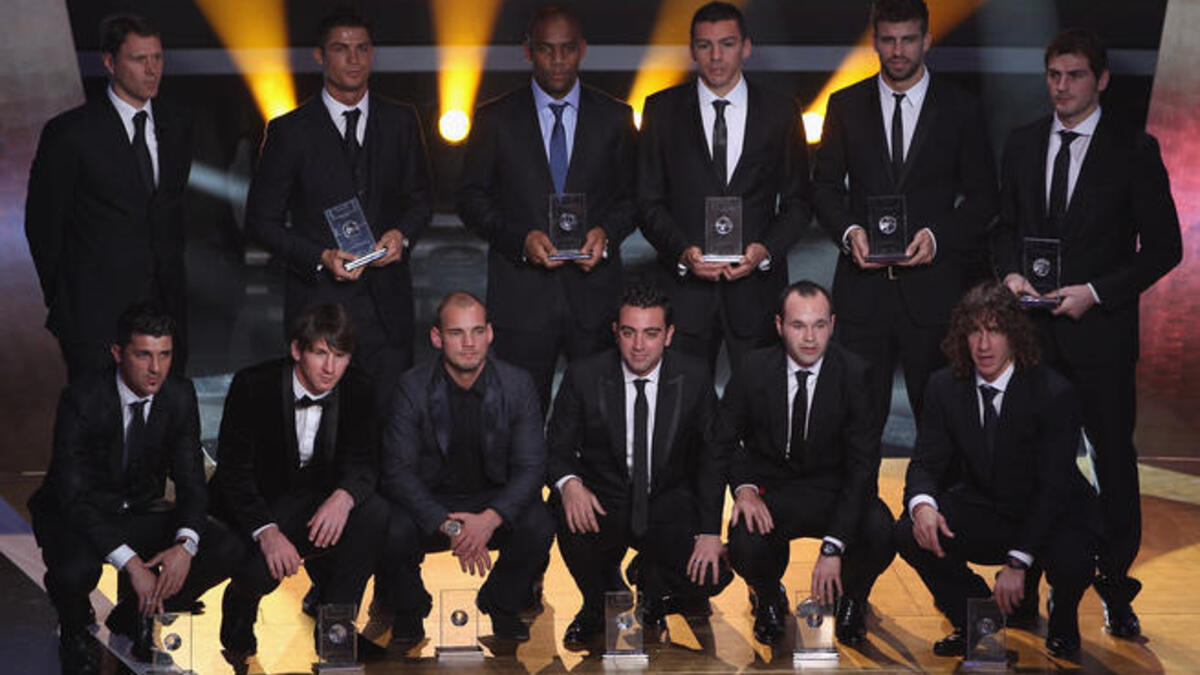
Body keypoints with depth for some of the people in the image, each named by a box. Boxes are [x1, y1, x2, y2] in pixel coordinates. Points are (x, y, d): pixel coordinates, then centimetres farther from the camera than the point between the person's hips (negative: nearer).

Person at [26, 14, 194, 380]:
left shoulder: (179, 122, 7)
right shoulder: (69, 132, -9)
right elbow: (42, 223, -1)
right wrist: (61, 301, 3)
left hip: (166, 299, 5)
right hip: (96, 311, -4)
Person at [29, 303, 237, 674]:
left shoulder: (180, 395, -10)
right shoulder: (82, 399, -24)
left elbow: (191, 481, -6)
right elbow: (73, 497, -27)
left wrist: (185, 545, -28)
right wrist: (131, 562, -37)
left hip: (141, 513, 4)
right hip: (76, 514, -4)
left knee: (226, 551, -18)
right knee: (75, 572, -37)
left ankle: (135, 615, 7)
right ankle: (75, 628, 1)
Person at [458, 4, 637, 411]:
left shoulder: (614, 117, 8)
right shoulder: (495, 119, 6)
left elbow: (632, 197, 13)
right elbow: (471, 198, 5)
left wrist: (607, 232, -8)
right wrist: (519, 239, -11)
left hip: (595, 291, 1)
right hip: (520, 296, -1)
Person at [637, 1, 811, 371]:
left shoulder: (781, 112, 7)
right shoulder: (662, 109, 6)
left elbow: (797, 202, 8)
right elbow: (649, 201, 5)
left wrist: (766, 251, -10)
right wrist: (682, 252, -12)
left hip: (757, 286, 0)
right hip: (684, 288, 0)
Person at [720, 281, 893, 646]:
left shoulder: (854, 373, -12)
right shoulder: (754, 369, -8)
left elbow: (861, 464, -15)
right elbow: (726, 435, 6)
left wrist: (833, 547, -24)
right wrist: (744, 486, -17)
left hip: (835, 489, 0)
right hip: (771, 488, 0)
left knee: (882, 533, -31)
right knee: (746, 548, -32)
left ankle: (850, 599, 7)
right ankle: (769, 600, 8)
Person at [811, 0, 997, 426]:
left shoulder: (961, 110, 5)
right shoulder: (845, 106, 9)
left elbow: (982, 198, 6)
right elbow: (825, 185, 11)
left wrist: (938, 236, -11)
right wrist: (849, 231, -8)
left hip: (933, 289, -1)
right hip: (862, 288, 1)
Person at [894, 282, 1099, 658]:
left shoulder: (1053, 393, -19)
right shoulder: (945, 387, -6)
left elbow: (1053, 488, -21)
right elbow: (926, 462, -6)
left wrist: (1017, 562, -28)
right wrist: (922, 503, -32)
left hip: (1052, 517, -3)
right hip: (983, 511, 4)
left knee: (1070, 563, -35)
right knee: (910, 534, -22)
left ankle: (1062, 621, 6)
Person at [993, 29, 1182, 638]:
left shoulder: (1134, 149, -4)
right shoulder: (1022, 144, 8)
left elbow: (1163, 246, -4)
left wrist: (1094, 292, -13)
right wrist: (1011, 273, -2)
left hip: (1100, 327, -3)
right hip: (1032, 326, 3)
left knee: (1113, 456, 3)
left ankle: (1116, 586, 14)